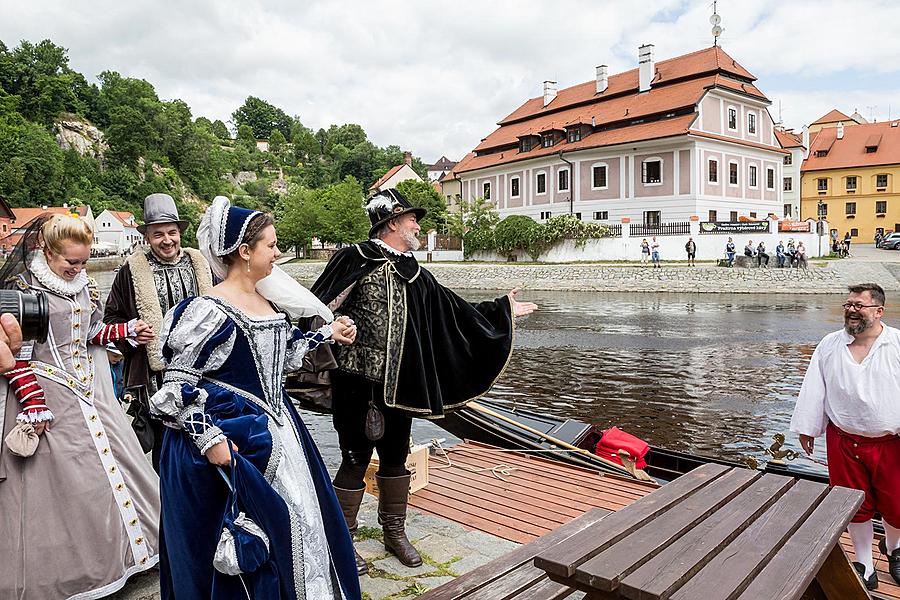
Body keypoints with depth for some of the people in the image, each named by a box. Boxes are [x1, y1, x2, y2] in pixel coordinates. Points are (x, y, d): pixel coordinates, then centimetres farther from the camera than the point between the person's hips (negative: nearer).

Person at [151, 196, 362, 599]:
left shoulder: (268, 301, 5)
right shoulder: (211, 311, -19)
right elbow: (175, 387, -16)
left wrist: (328, 334, 17)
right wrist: (210, 440, -21)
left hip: (275, 427, 9)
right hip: (233, 440, -8)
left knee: (299, 521, 18)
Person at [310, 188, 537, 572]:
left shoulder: (414, 274, 11)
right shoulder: (353, 260, -7)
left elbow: (456, 313, 16)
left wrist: (503, 309, 20)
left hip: (397, 384, 6)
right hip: (357, 381, -6)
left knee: (396, 457, 16)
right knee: (356, 460, 3)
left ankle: (394, 532, 35)